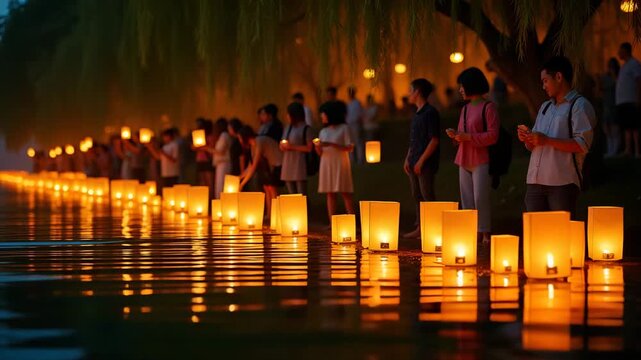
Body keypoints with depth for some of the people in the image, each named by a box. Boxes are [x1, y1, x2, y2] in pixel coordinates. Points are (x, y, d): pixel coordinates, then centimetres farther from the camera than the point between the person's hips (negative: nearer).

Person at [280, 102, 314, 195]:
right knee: (292, 193, 8)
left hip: (299, 165, -7)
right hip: (288, 164, 7)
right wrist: (283, 146, 0)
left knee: (301, 194, -9)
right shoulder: (288, 128, 16)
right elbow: (282, 145, 23)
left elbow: (309, 148, -10)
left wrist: (292, 147, -13)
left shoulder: (305, 129, -4)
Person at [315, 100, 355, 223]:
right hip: (326, 165, 5)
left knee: (345, 193, -7)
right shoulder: (323, 131, 13)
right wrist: (317, 146, -11)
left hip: (340, 164, -5)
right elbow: (320, 152, 12)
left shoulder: (343, 128, -1)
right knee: (330, 194, 1)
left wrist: (332, 144, -18)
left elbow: (350, 148, -9)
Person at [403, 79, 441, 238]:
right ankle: (420, 228, 15)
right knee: (417, 195, 10)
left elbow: (434, 140, -17)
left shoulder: (430, 113, -13)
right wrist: (408, 159, 12)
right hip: (415, 163, 9)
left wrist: (421, 160, -19)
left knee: (427, 194, -7)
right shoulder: (417, 114, 15)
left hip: (426, 163, -9)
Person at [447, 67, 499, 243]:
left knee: (480, 198, -11)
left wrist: (469, 137, -17)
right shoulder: (465, 109, 17)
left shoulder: (488, 107, -6)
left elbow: (493, 136, -13)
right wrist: (455, 135, 4)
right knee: (467, 199, 6)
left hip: (481, 160, -8)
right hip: (464, 160, 8)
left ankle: (485, 233, -5)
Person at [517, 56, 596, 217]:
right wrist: (527, 138, 3)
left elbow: (582, 144, -13)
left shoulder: (580, 106, -1)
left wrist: (546, 140, -16)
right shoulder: (545, 107, 24)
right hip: (535, 181, 7)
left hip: (562, 183, -7)